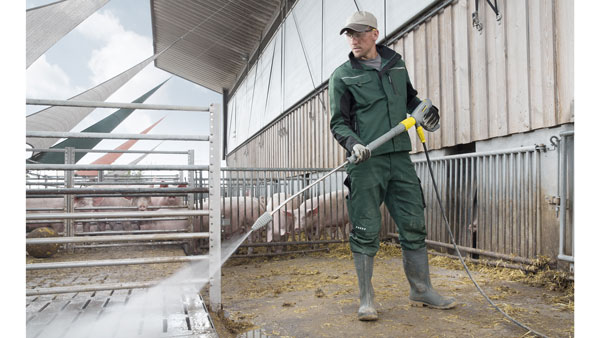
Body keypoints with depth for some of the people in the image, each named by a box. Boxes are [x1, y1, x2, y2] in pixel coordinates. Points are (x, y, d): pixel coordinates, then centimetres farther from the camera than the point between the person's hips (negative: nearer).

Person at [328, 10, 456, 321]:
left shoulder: (396, 63, 16)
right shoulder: (342, 76, 4)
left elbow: (410, 97, 30)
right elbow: (338, 122, 1)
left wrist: (426, 111, 9)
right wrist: (354, 144, -18)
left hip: (400, 158, 4)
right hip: (366, 161, -4)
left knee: (414, 225, 7)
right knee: (366, 231, -2)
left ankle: (421, 291, 22)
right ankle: (367, 298, 11)